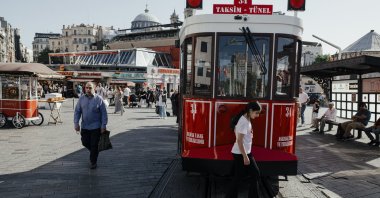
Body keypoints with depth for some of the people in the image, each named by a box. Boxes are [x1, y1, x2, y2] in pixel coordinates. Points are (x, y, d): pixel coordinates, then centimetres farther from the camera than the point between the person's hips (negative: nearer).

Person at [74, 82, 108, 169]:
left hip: (96, 127, -3)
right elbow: (77, 112, 4)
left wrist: (103, 125, -10)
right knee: (85, 142, 11)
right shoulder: (81, 99, 2)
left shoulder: (99, 99, -7)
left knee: (94, 145, 2)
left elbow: (104, 113, -6)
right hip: (84, 126, 4)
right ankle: (94, 152, 41)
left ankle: (93, 162, 18)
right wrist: (76, 123, -5)